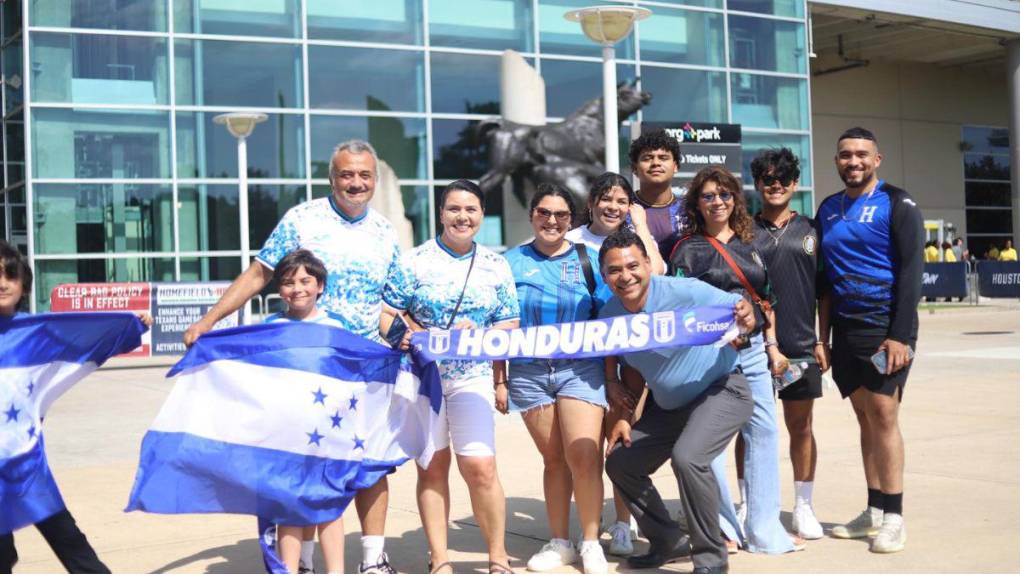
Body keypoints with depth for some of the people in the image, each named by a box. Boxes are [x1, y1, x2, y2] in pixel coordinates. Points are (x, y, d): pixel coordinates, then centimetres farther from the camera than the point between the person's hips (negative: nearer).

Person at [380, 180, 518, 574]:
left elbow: (508, 328, 9)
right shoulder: (414, 261, 0)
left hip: (473, 376, 1)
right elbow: (386, 315, -2)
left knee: (480, 465, -9)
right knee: (432, 467, 4)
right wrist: (412, 335, -21)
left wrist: (476, 334, -10)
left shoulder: (496, 267, 8)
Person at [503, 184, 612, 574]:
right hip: (529, 371, 1)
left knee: (583, 456, -11)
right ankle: (559, 543, 20)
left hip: (581, 368, -1)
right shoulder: (512, 262, 7)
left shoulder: (588, 261, 4)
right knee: (554, 459, 7)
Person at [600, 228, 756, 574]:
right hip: (668, 404, 7)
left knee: (687, 457, -31)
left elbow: (739, 308, -20)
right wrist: (624, 416, -1)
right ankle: (669, 541, 26)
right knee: (620, 463, 7)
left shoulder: (682, 292, -26)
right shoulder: (610, 316, -8)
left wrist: (745, 317, -43)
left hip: (721, 390, -7)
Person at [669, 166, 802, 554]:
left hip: (752, 350, 5)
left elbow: (765, 298, 18)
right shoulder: (688, 249, -2)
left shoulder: (748, 244, 14)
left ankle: (763, 528, 12)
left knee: (764, 431, 4)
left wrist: (772, 344, 11)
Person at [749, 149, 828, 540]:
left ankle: (803, 508, 18)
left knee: (801, 426, 7)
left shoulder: (809, 230, 9)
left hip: (801, 344, 1)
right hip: (754, 345, -1)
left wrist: (821, 340, 4)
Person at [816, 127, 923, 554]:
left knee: (883, 415, -8)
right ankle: (874, 511, 14)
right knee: (865, 418, 8)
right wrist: (823, 336, 10)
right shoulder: (829, 209, 12)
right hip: (845, 330, 5)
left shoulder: (896, 205, -4)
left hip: (885, 327, -5)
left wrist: (900, 335, -16)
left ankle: (893, 517, -1)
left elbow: (911, 272, -9)